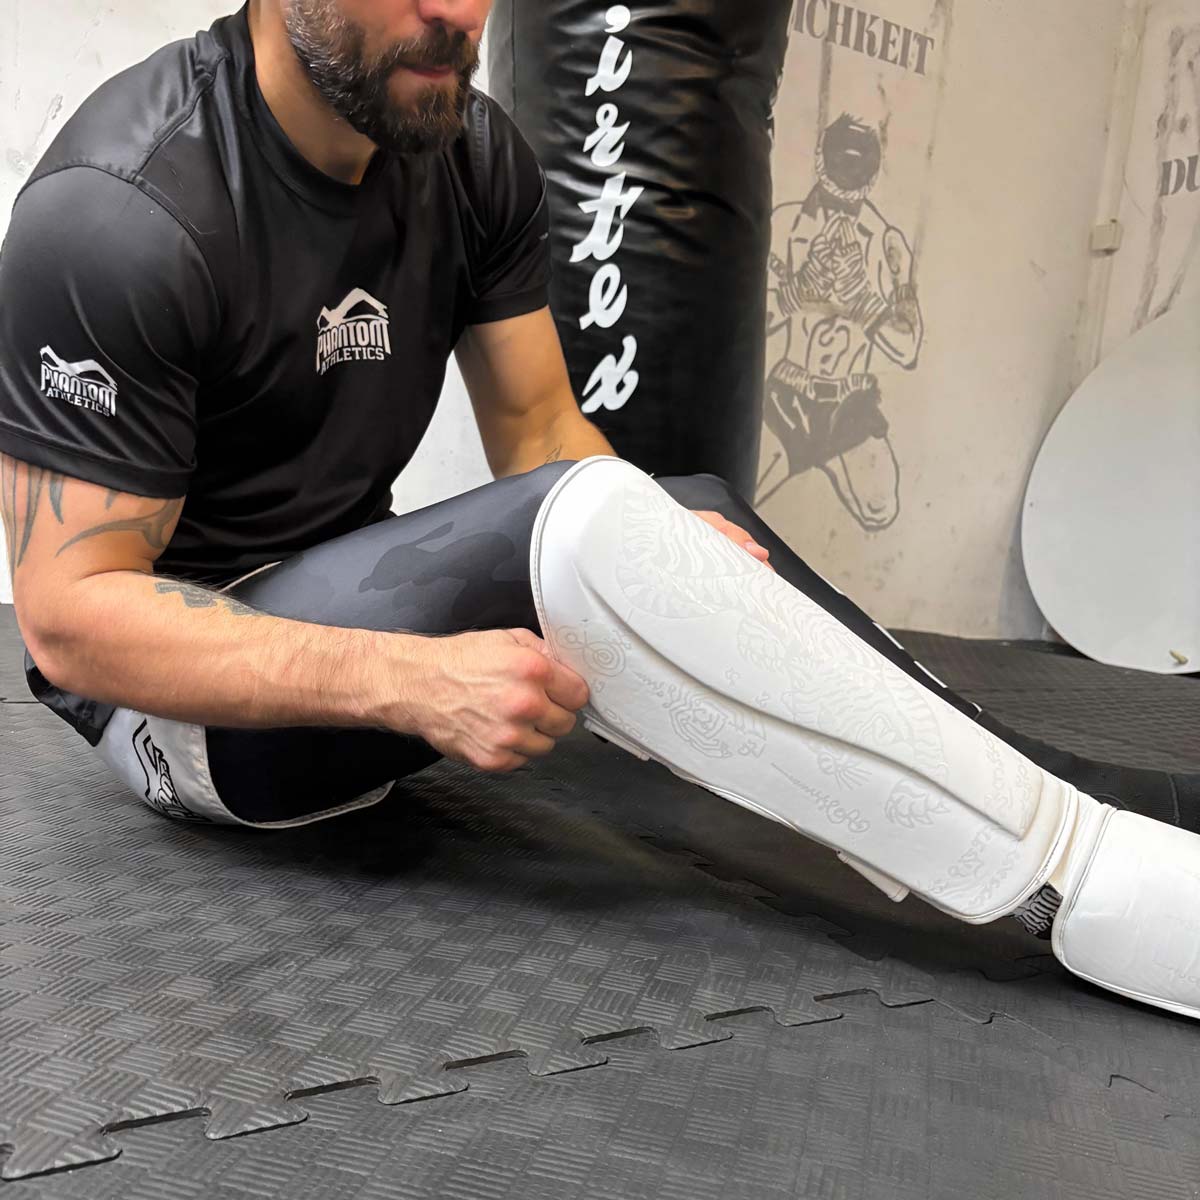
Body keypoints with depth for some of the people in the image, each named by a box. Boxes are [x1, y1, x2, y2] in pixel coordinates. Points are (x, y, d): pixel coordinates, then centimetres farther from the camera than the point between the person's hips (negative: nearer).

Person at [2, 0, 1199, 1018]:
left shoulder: (475, 156, -2)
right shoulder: (124, 210, -22)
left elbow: (539, 435, 0)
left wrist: (670, 567, -21)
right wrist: (414, 681, -33)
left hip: (351, 605, 7)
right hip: (178, 689, -6)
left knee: (700, 512, -11)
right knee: (585, 525, -31)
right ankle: (1082, 876, -25)